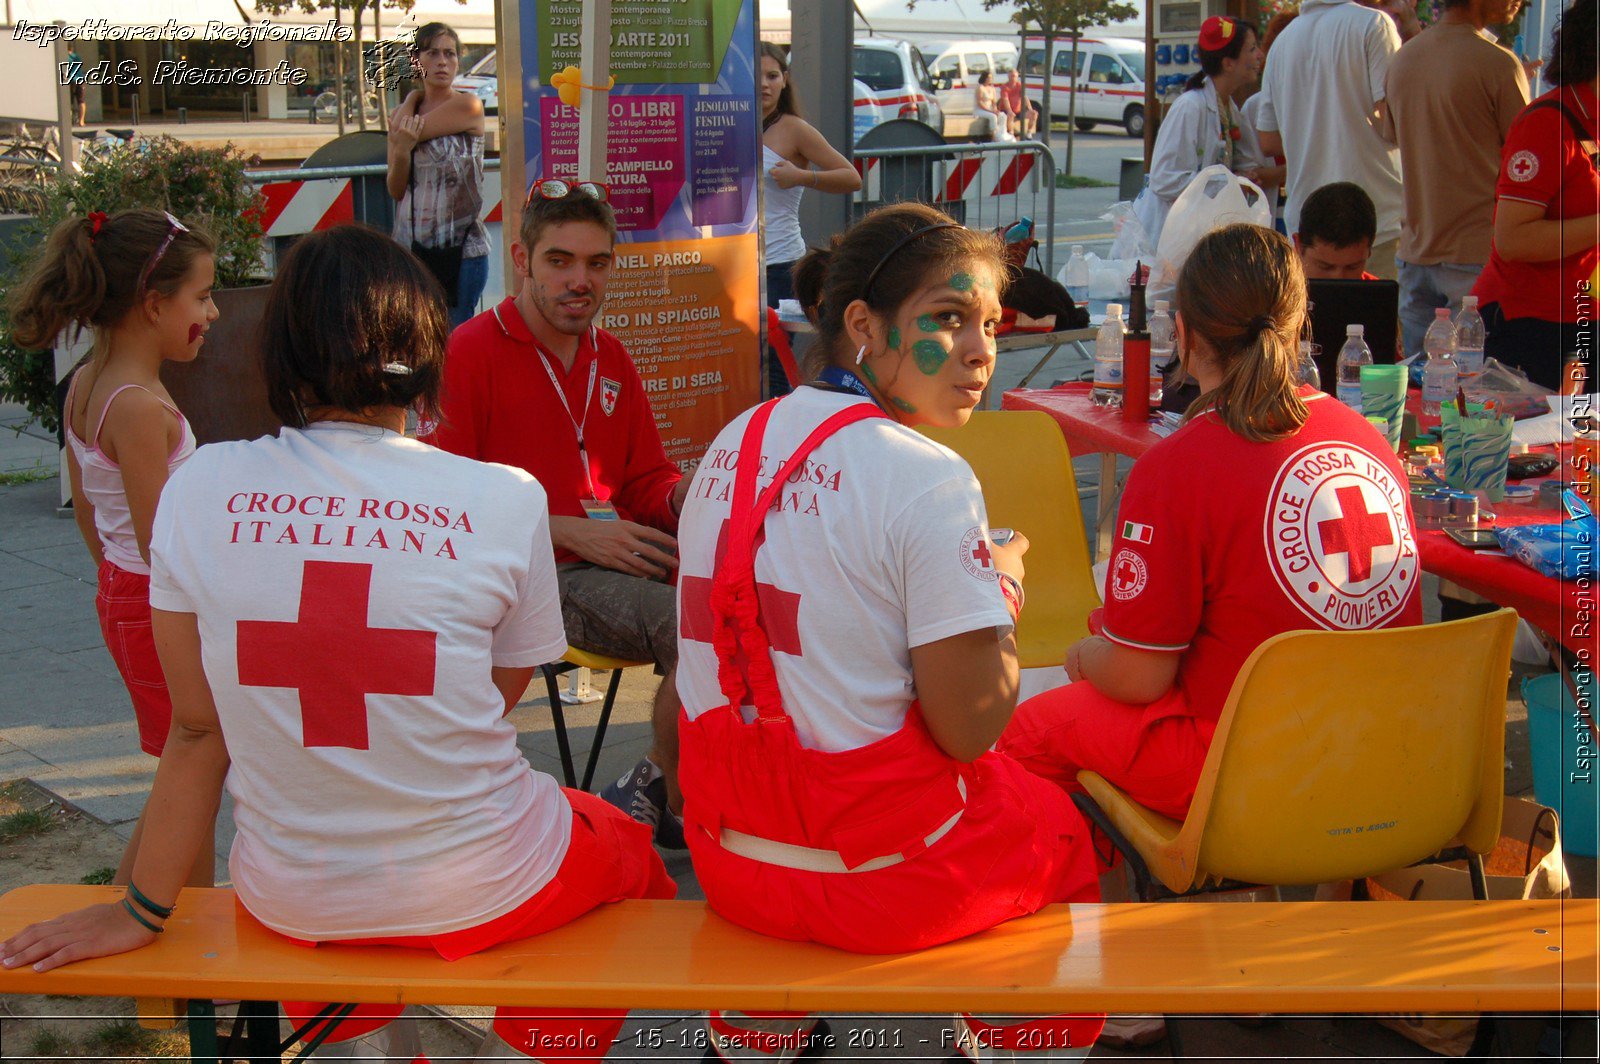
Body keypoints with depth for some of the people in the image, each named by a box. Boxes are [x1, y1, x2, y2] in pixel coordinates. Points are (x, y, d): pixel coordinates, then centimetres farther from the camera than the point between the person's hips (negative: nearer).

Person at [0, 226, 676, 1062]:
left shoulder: (201, 490, -9)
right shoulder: (504, 500, -14)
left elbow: (198, 727, -4)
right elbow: (499, 698, -3)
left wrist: (143, 910, 9)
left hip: (289, 899, 3)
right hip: (476, 895, -2)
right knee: (629, 856, 31)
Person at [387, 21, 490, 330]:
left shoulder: (468, 107, -6)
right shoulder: (402, 113, 10)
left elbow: (399, 130, -11)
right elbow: (395, 190, 6)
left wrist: (412, 98, 9)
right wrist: (401, 151, -14)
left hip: (461, 248, -5)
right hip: (409, 245, 5)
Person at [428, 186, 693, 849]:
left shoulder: (609, 358, 20)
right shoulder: (471, 353, -3)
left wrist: (687, 498, -4)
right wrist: (572, 532, -15)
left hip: (622, 556, 7)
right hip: (537, 572, -7)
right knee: (688, 624, -30)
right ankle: (659, 793, -8)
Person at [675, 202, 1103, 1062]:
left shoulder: (732, 446, 2)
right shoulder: (926, 478, -19)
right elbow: (970, 726, -18)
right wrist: (1000, 584, -1)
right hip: (885, 878, -6)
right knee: (1062, 825, 24)